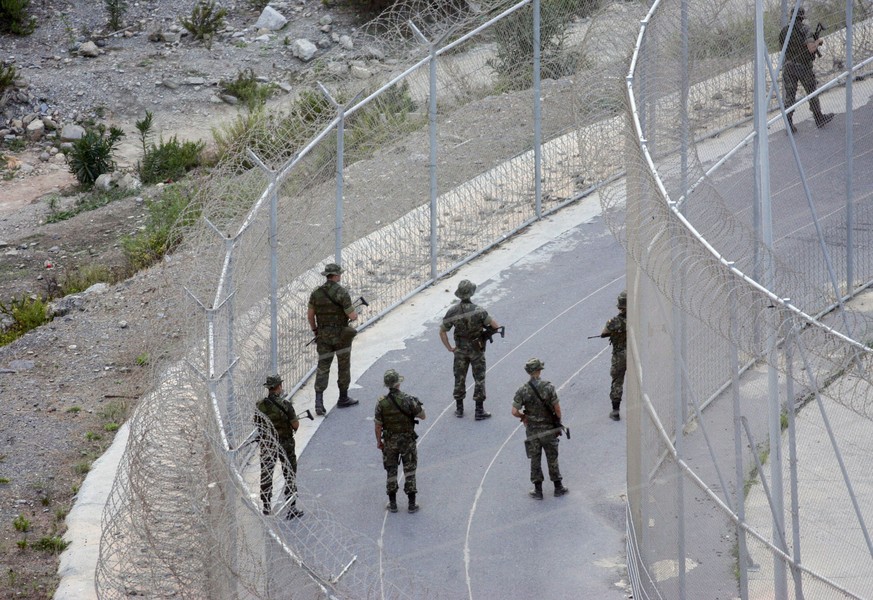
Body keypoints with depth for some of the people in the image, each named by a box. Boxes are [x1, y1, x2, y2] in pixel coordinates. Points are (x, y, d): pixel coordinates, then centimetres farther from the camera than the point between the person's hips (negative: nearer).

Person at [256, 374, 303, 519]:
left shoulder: (260, 405, -8)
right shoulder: (285, 404, -19)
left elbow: (256, 424, 2)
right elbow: (295, 425, -16)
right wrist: (296, 422, 8)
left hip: (266, 444, 3)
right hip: (285, 444, -3)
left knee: (266, 475, 16)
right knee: (290, 476, 7)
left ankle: (266, 506, 25)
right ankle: (291, 509, 7)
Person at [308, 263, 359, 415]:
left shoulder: (316, 292, -1)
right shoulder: (342, 292, -16)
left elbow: (310, 314, 4)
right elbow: (351, 315, -17)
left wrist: (315, 331, 17)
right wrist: (355, 314, 7)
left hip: (323, 334, 4)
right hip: (341, 334, -4)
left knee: (323, 367, 4)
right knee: (344, 366, 13)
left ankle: (319, 400, -10)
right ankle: (343, 398, 24)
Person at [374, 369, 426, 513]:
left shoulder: (381, 402, -13)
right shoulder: (409, 400, -19)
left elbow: (378, 424, -7)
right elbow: (422, 416, -7)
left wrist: (378, 441, 7)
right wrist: (420, 407, 14)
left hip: (389, 441, 1)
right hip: (407, 440, -1)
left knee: (391, 471, 14)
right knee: (409, 471, 10)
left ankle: (392, 503, 18)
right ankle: (412, 504, 13)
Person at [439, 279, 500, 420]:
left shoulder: (453, 312, -12)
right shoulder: (478, 310, -23)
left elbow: (442, 332, -6)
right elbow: (495, 325, -18)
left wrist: (449, 348, 5)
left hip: (460, 350, 3)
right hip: (476, 349, -3)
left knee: (459, 378, 16)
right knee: (479, 379, 7)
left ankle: (459, 409, 23)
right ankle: (479, 411, 10)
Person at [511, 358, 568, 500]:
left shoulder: (522, 391, -11)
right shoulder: (548, 387, -15)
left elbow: (514, 411, -12)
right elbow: (557, 408, -12)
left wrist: (523, 417, 8)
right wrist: (558, 422, 4)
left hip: (532, 430, 1)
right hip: (549, 429, -1)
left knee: (535, 460, 10)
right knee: (552, 458, 13)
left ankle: (538, 490, 14)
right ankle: (558, 487, 22)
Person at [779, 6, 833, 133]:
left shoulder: (784, 31, 2)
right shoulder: (805, 30, -14)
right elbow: (811, 49, -26)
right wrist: (818, 41, -4)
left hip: (789, 66, 3)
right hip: (804, 67, -3)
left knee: (789, 96, 4)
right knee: (812, 92, 15)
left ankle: (789, 124, -3)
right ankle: (819, 119, 28)